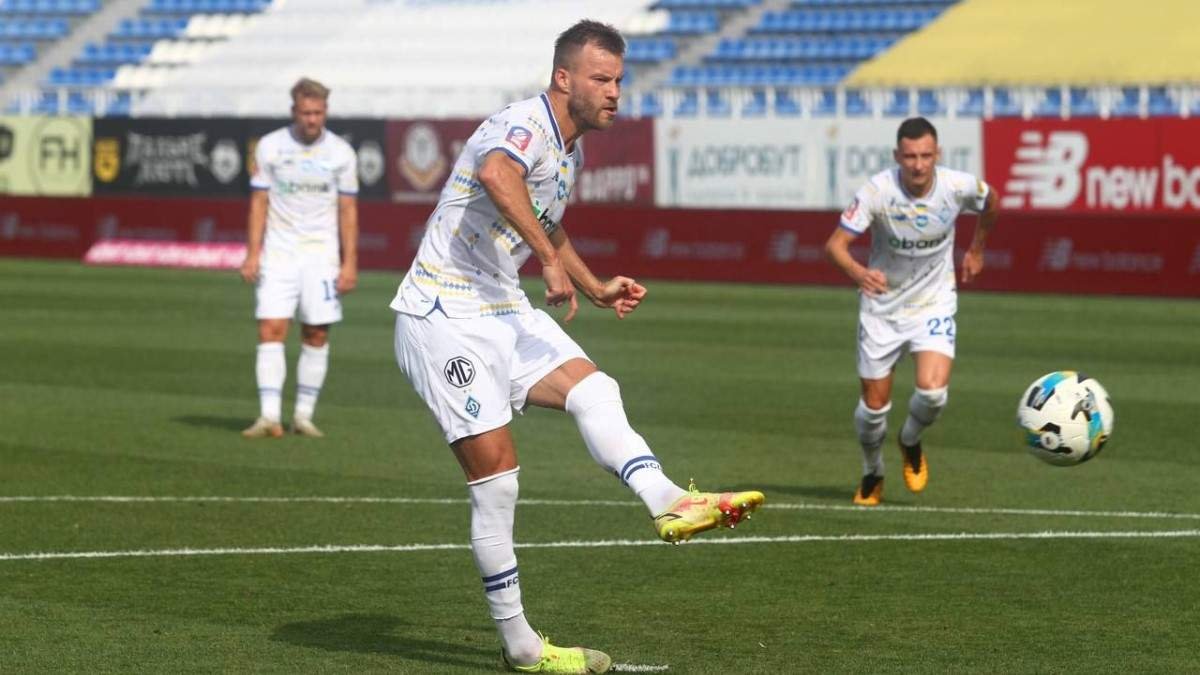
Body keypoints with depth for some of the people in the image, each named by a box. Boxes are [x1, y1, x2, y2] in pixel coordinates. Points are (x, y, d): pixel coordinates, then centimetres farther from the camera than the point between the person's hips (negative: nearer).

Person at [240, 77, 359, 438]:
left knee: (317, 336, 2)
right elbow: (259, 203, 3)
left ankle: (304, 415, 11)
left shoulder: (341, 153, 1)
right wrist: (252, 254, -5)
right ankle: (269, 417, -15)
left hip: (321, 256, 1)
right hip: (278, 254, -1)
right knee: (271, 331, -11)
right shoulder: (270, 147, 0)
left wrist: (350, 263, -2)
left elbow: (348, 210, 3)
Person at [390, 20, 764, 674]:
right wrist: (552, 261, -43)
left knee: (593, 389, -17)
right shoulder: (526, 123, -17)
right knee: (495, 471, -9)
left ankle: (669, 503, -39)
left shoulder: (570, 151, 14)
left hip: (504, 311, 9)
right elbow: (496, 173, -43)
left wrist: (597, 289, 23)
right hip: (443, 317, -9)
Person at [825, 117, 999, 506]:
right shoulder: (878, 190, -24)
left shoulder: (958, 186, -17)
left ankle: (911, 443, 14)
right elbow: (836, 244, -28)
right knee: (874, 405, 4)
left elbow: (989, 203, 8)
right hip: (882, 303, 0)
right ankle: (872, 475, 34)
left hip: (934, 302, 0)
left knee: (932, 390, -21)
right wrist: (858, 272, -48)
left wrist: (976, 250, 17)